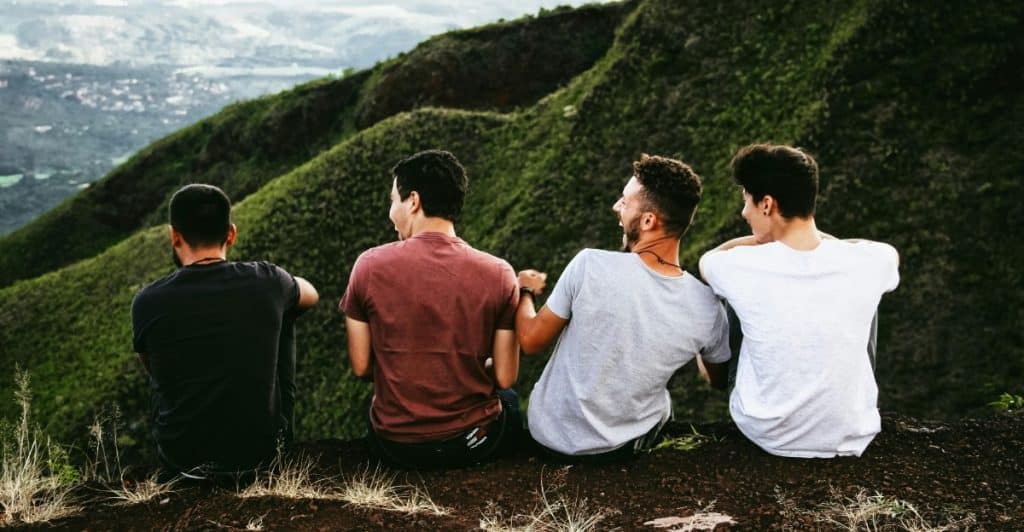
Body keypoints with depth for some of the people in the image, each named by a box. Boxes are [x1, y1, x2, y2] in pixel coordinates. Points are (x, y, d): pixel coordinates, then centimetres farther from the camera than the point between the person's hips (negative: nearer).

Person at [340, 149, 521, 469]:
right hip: (473, 444, 0)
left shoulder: (369, 265, -12)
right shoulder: (498, 274, -13)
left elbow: (360, 367, -5)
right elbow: (505, 378, -8)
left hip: (395, 446, 1)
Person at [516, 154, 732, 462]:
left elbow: (531, 341, -12)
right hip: (626, 447, 2)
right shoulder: (707, 309, -19)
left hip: (551, 437, -1)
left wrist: (525, 291, 9)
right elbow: (719, 383, 2)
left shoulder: (589, 266, -27)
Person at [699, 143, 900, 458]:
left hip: (766, 435, -1)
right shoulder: (865, 263, -15)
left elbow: (708, 258, 8)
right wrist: (818, 237, 16)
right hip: (851, 440, 2)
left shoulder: (744, 267, -20)